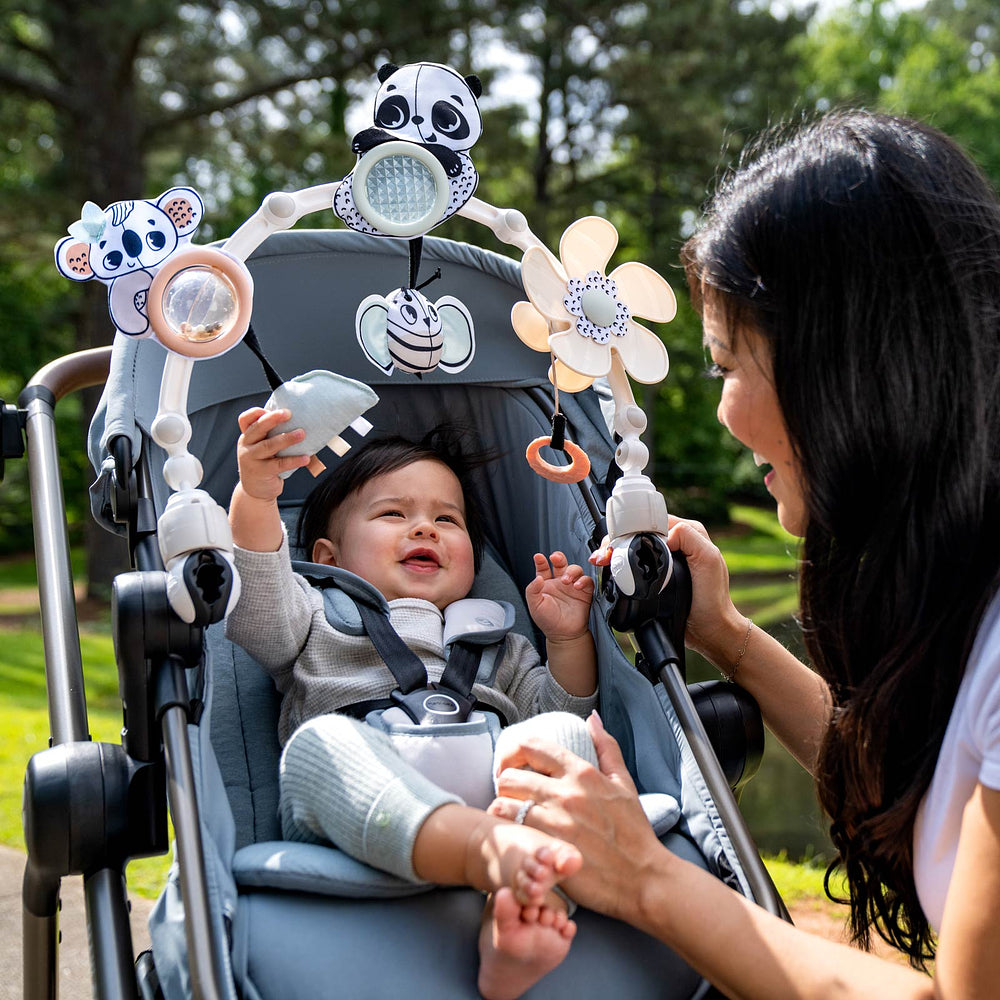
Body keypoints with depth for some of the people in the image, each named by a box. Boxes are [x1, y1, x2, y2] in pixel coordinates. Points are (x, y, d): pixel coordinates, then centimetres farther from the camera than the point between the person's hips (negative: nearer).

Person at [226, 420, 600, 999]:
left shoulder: (496, 642, 40)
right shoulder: (318, 618, 32)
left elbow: (560, 708, 29)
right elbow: (252, 610, 9)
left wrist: (568, 640, 13)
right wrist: (256, 496, -6)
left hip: (493, 778, 3)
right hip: (358, 799, -2)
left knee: (566, 734, -26)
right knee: (318, 742, -34)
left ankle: (516, 911, -52)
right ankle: (495, 851, -58)